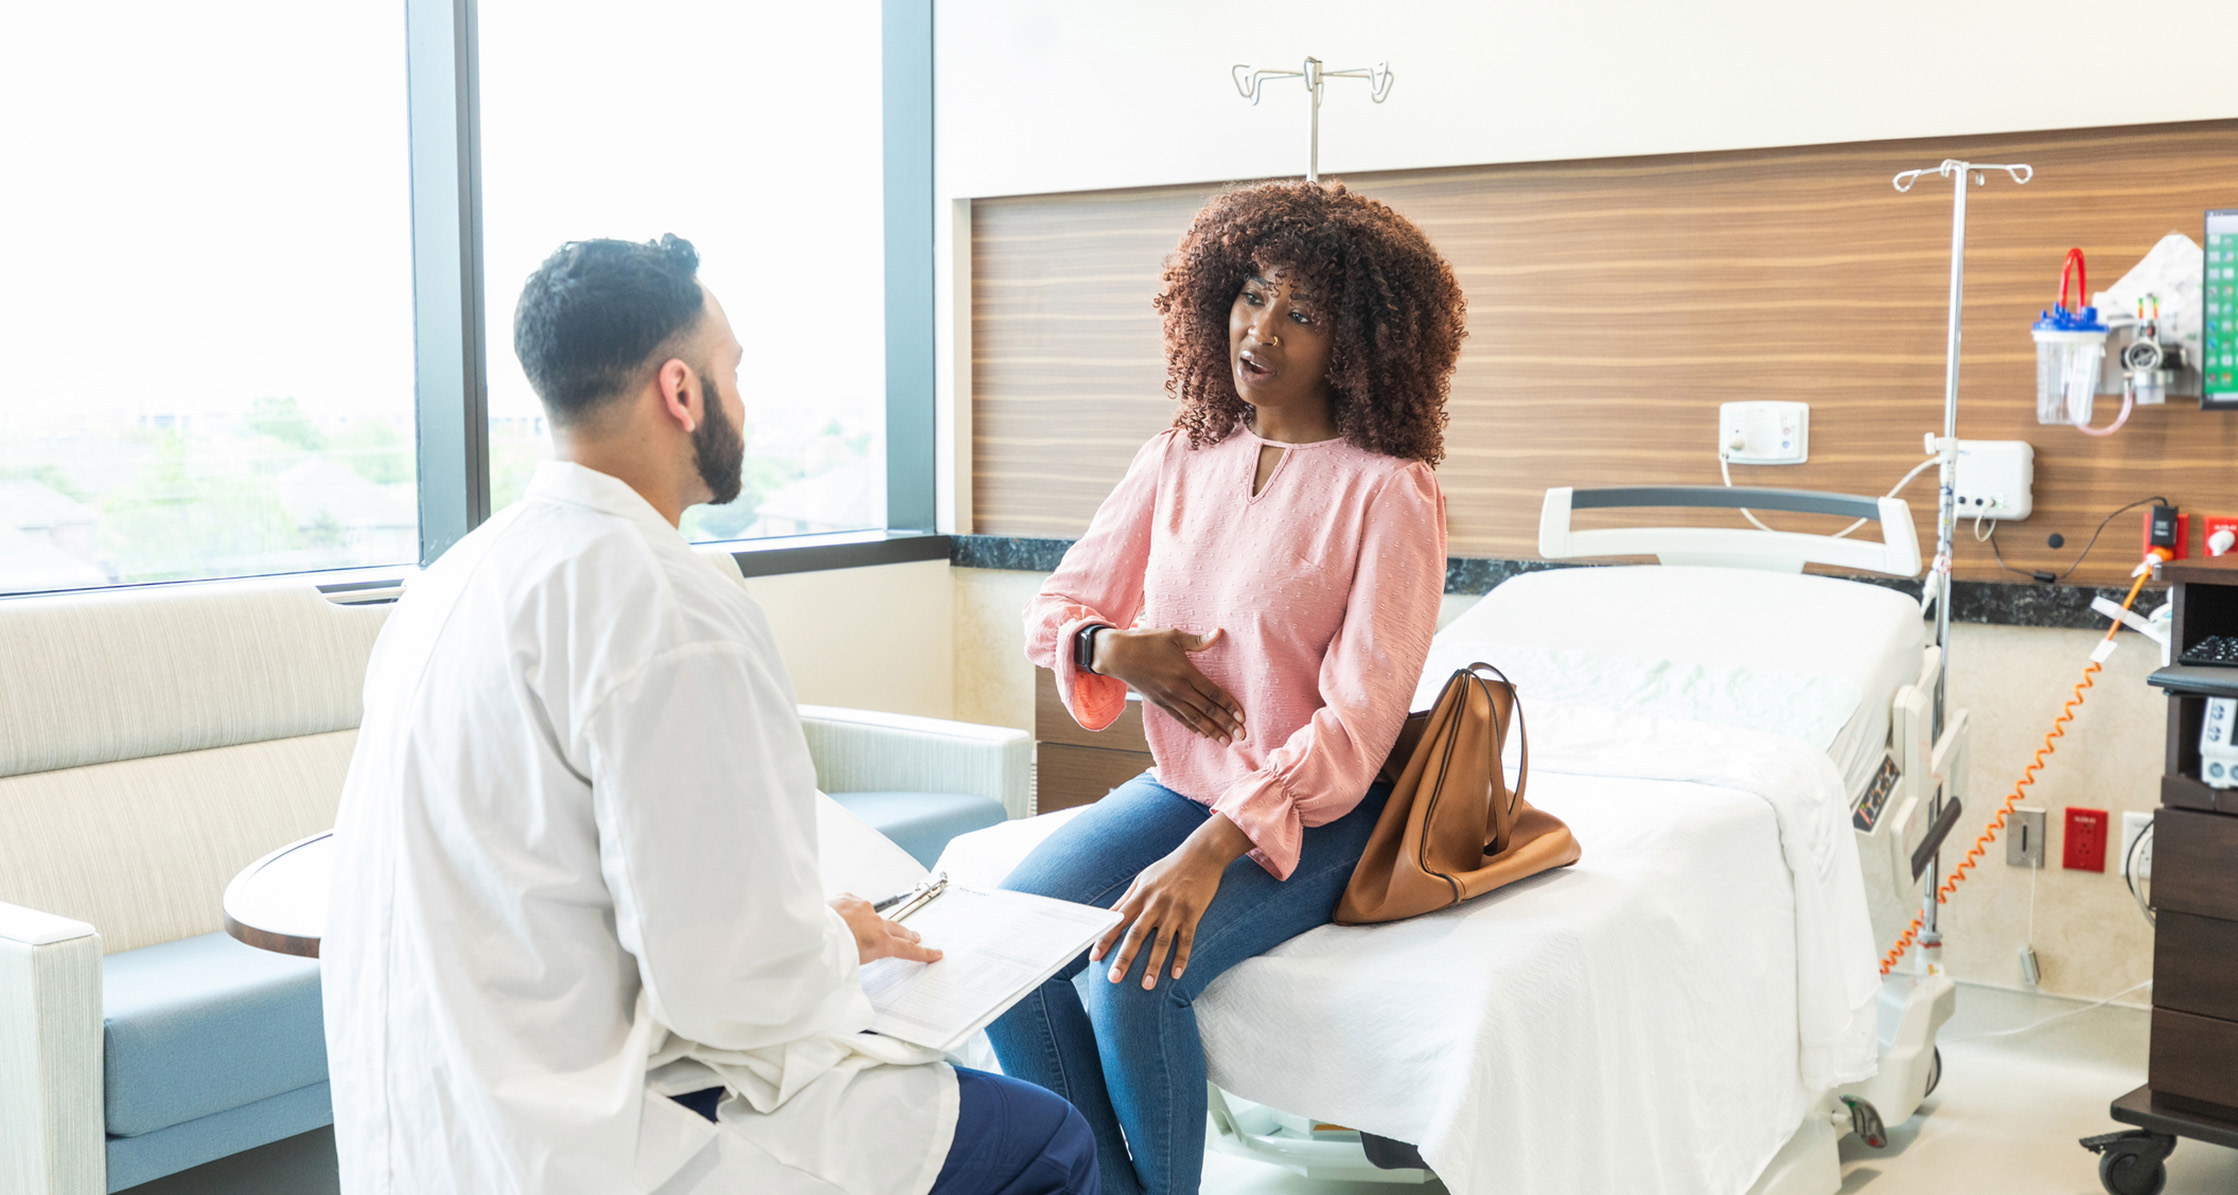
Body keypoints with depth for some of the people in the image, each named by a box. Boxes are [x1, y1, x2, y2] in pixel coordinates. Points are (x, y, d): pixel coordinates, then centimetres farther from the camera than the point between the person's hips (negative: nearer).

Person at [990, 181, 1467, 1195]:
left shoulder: (1388, 492, -13)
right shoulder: (1179, 458, 5)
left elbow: (1358, 724, -18)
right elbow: (1053, 610, 13)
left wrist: (1211, 852, -27)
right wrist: (1113, 647, -11)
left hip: (1311, 817, -5)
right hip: (1178, 785, 5)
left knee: (1135, 973, -28)